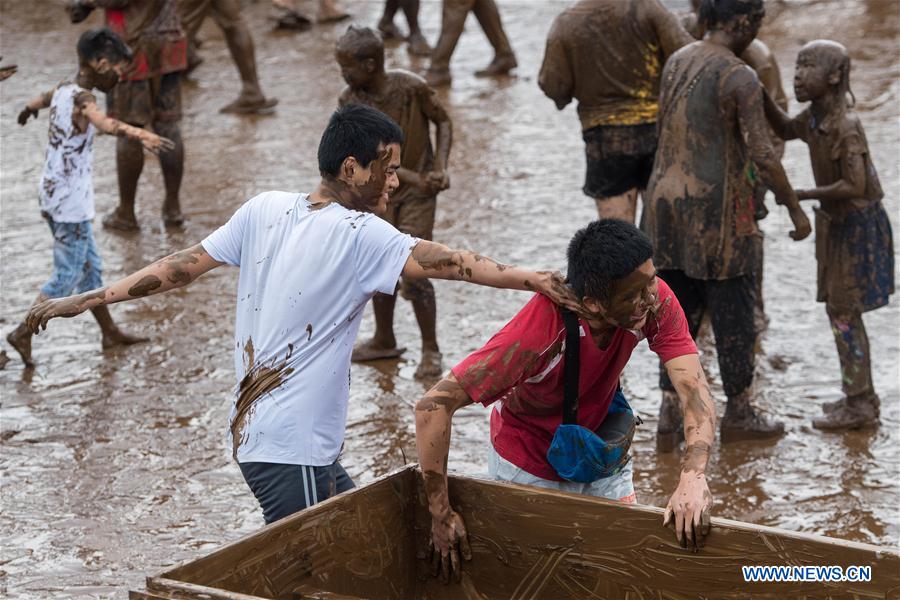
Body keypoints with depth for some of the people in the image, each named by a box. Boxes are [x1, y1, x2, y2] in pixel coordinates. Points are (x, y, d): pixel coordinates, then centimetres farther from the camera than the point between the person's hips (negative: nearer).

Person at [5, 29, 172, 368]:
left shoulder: (62, 91, 7)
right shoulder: (81, 99, -21)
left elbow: (42, 99, 33)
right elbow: (104, 123, -44)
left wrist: (29, 109, 57)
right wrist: (140, 135, -62)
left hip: (54, 196, 10)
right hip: (70, 202, -10)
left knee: (89, 267, 18)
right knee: (67, 275, 0)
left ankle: (110, 332, 28)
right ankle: (23, 333, 6)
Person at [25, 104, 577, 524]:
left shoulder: (265, 209, 5)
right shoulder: (359, 234, -14)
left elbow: (182, 266, 7)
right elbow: (444, 262, -23)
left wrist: (89, 300, 13)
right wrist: (533, 280, -24)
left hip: (252, 434, 8)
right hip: (293, 449, -8)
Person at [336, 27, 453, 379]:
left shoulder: (411, 87, -18)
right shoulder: (350, 102, -10)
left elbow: (443, 122, -3)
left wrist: (440, 168, -15)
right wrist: (416, 179, -21)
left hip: (419, 192, -4)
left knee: (413, 274, -7)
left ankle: (430, 350, 7)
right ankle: (384, 341, 32)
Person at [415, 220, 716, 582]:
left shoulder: (656, 301, -27)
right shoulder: (541, 331, -40)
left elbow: (694, 388, -31)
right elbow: (434, 405, -38)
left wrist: (693, 475, -49)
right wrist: (441, 515, -33)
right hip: (530, 467, -4)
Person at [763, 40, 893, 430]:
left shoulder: (845, 125, -24)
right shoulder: (816, 117, 1)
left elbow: (855, 185, -28)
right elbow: (786, 129, 22)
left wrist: (801, 196, -24)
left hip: (858, 223, -9)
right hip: (836, 222, 9)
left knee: (844, 311, -4)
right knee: (838, 308, 15)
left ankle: (860, 404, 4)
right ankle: (860, 396, 26)